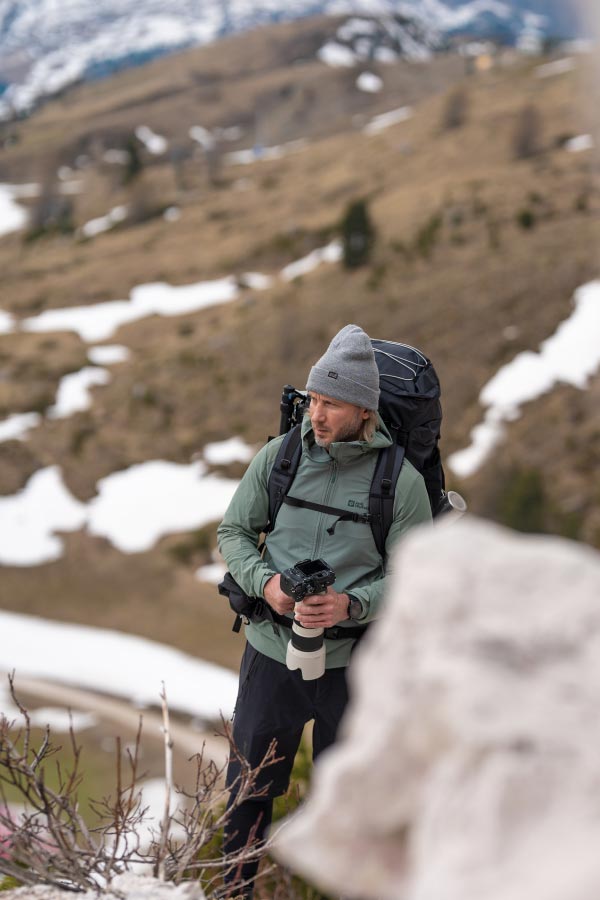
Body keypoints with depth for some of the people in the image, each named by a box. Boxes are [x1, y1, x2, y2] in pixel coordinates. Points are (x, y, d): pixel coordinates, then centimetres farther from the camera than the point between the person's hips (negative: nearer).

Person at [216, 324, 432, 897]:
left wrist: (351, 605, -24)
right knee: (247, 790, 16)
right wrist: (264, 582, -16)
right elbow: (233, 532, 4)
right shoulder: (278, 456, -5)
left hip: (352, 662, -2)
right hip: (271, 651, 2)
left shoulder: (401, 480, -11)